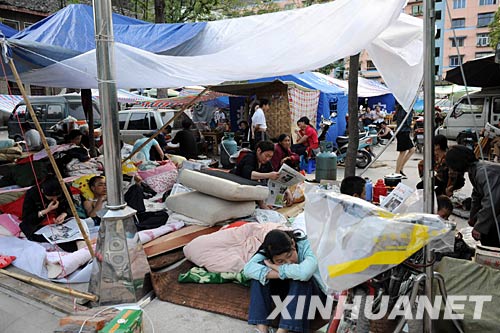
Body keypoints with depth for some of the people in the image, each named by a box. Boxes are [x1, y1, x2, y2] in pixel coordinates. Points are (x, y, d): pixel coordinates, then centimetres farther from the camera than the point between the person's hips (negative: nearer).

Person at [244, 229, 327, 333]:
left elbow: (304, 272, -48)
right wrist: (282, 273, -41)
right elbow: (248, 268, -34)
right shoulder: (268, 253, -19)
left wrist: (273, 266, -33)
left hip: (310, 294, -3)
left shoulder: (307, 245, -29)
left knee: (302, 277, -35)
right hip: (284, 292, 3)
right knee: (261, 272, -21)